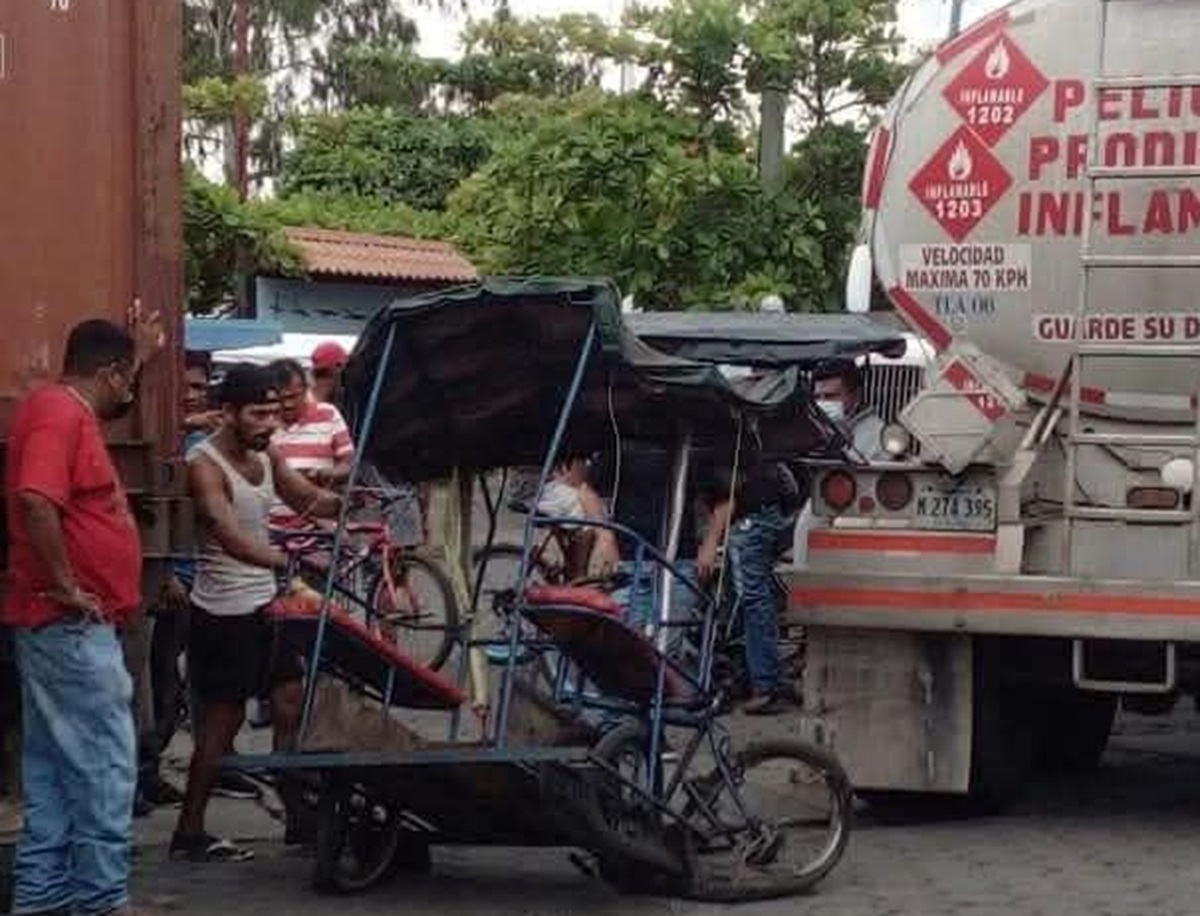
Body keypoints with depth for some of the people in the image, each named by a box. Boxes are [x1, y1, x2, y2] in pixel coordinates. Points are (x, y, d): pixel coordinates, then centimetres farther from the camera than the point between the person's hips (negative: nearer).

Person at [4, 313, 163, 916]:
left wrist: (141, 354, 36)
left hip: (65, 625, 11)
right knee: (104, 768, -7)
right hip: (70, 625, -11)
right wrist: (66, 587, -23)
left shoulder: (70, 410, 16)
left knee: (56, 770, 13)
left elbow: (112, 407, 43)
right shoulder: (59, 413, -15)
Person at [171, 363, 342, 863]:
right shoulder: (205, 464, -19)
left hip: (264, 603, 8)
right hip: (222, 612, -8)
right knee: (224, 719, -2)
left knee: (291, 704, 8)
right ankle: (190, 833, 6)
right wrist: (289, 560, -46)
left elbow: (309, 500, 12)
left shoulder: (267, 455, 7)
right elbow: (231, 538, -31)